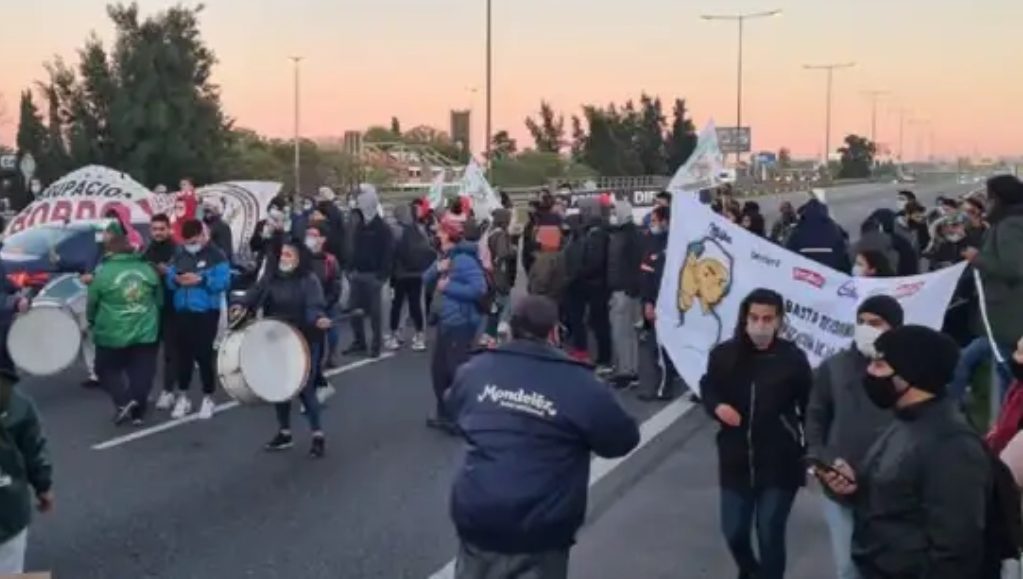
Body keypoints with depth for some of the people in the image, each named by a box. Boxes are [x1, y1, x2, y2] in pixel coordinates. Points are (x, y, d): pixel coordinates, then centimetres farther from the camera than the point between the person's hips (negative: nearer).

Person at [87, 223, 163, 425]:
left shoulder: (103, 272, -9)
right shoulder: (147, 269, 2)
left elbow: (92, 304, 0)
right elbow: (159, 300, 11)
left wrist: (92, 322, 20)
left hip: (113, 334, -3)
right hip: (145, 333, 3)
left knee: (107, 370, 14)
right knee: (141, 373, 10)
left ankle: (123, 401, -4)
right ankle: (138, 412, 12)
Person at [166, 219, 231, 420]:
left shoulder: (216, 256, -6)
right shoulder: (179, 255, 11)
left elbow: (223, 282, -15)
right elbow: (169, 279, 8)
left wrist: (201, 280, -24)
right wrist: (176, 280, -13)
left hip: (206, 313, -5)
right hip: (183, 312, 5)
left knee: (204, 354, -1)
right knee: (184, 354, 11)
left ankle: (208, 398, 12)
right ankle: (183, 397, 22)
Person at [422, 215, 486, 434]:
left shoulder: (465, 259, -18)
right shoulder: (444, 257, 11)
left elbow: (479, 288, -27)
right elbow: (426, 280, 12)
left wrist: (448, 287, -20)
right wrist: (436, 269, -10)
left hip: (461, 324, -10)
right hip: (445, 322, 10)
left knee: (458, 371, -5)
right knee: (438, 369, 17)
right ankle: (445, 414, 30)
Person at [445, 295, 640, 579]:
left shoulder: (475, 369, 1)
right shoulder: (580, 386, -11)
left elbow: (453, 409, 22)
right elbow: (624, 439, 1)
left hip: (474, 516, 4)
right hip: (539, 531, -3)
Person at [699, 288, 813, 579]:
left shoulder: (793, 358, -11)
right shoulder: (724, 354, -7)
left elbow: (809, 409, -2)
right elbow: (708, 387, 11)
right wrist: (716, 406, -10)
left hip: (780, 465, -3)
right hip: (736, 462, 3)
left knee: (770, 535, 3)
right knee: (734, 531, 13)